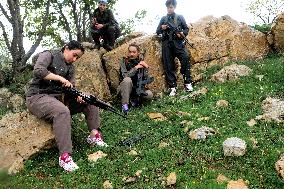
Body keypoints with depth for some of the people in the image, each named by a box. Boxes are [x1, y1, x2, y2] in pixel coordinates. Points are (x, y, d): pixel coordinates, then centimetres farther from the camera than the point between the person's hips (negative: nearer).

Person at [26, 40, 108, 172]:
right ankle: (64, 156, -40)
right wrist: (61, 78, -21)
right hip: (38, 97, -8)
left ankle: (94, 135, 1)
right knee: (62, 111, -38)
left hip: (58, 97, 8)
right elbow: (38, 71, -23)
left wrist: (77, 95, -18)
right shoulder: (49, 55, -4)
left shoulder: (70, 67, 15)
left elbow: (71, 87, 5)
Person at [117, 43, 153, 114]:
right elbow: (125, 76, -25)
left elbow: (146, 80, -9)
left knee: (149, 95, -23)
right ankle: (124, 104, -24)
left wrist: (146, 68, -23)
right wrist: (136, 68, -29)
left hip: (137, 88, 2)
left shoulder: (141, 62, -2)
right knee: (127, 80, -34)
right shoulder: (124, 61, -9)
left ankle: (134, 98, 5)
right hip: (125, 88, -2)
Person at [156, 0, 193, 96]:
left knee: (185, 58, -24)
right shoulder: (163, 19, 19)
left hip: (178, 42, -2)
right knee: (168, 65, -3)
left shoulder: (180, 17, 15)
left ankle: (187, 83, -19)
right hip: (166, 44, 2)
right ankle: (172, 87, 0)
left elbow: (186, 28, 14)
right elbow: (157, 32, 18)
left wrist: (182, 33, -8)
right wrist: (162, 28, -4)